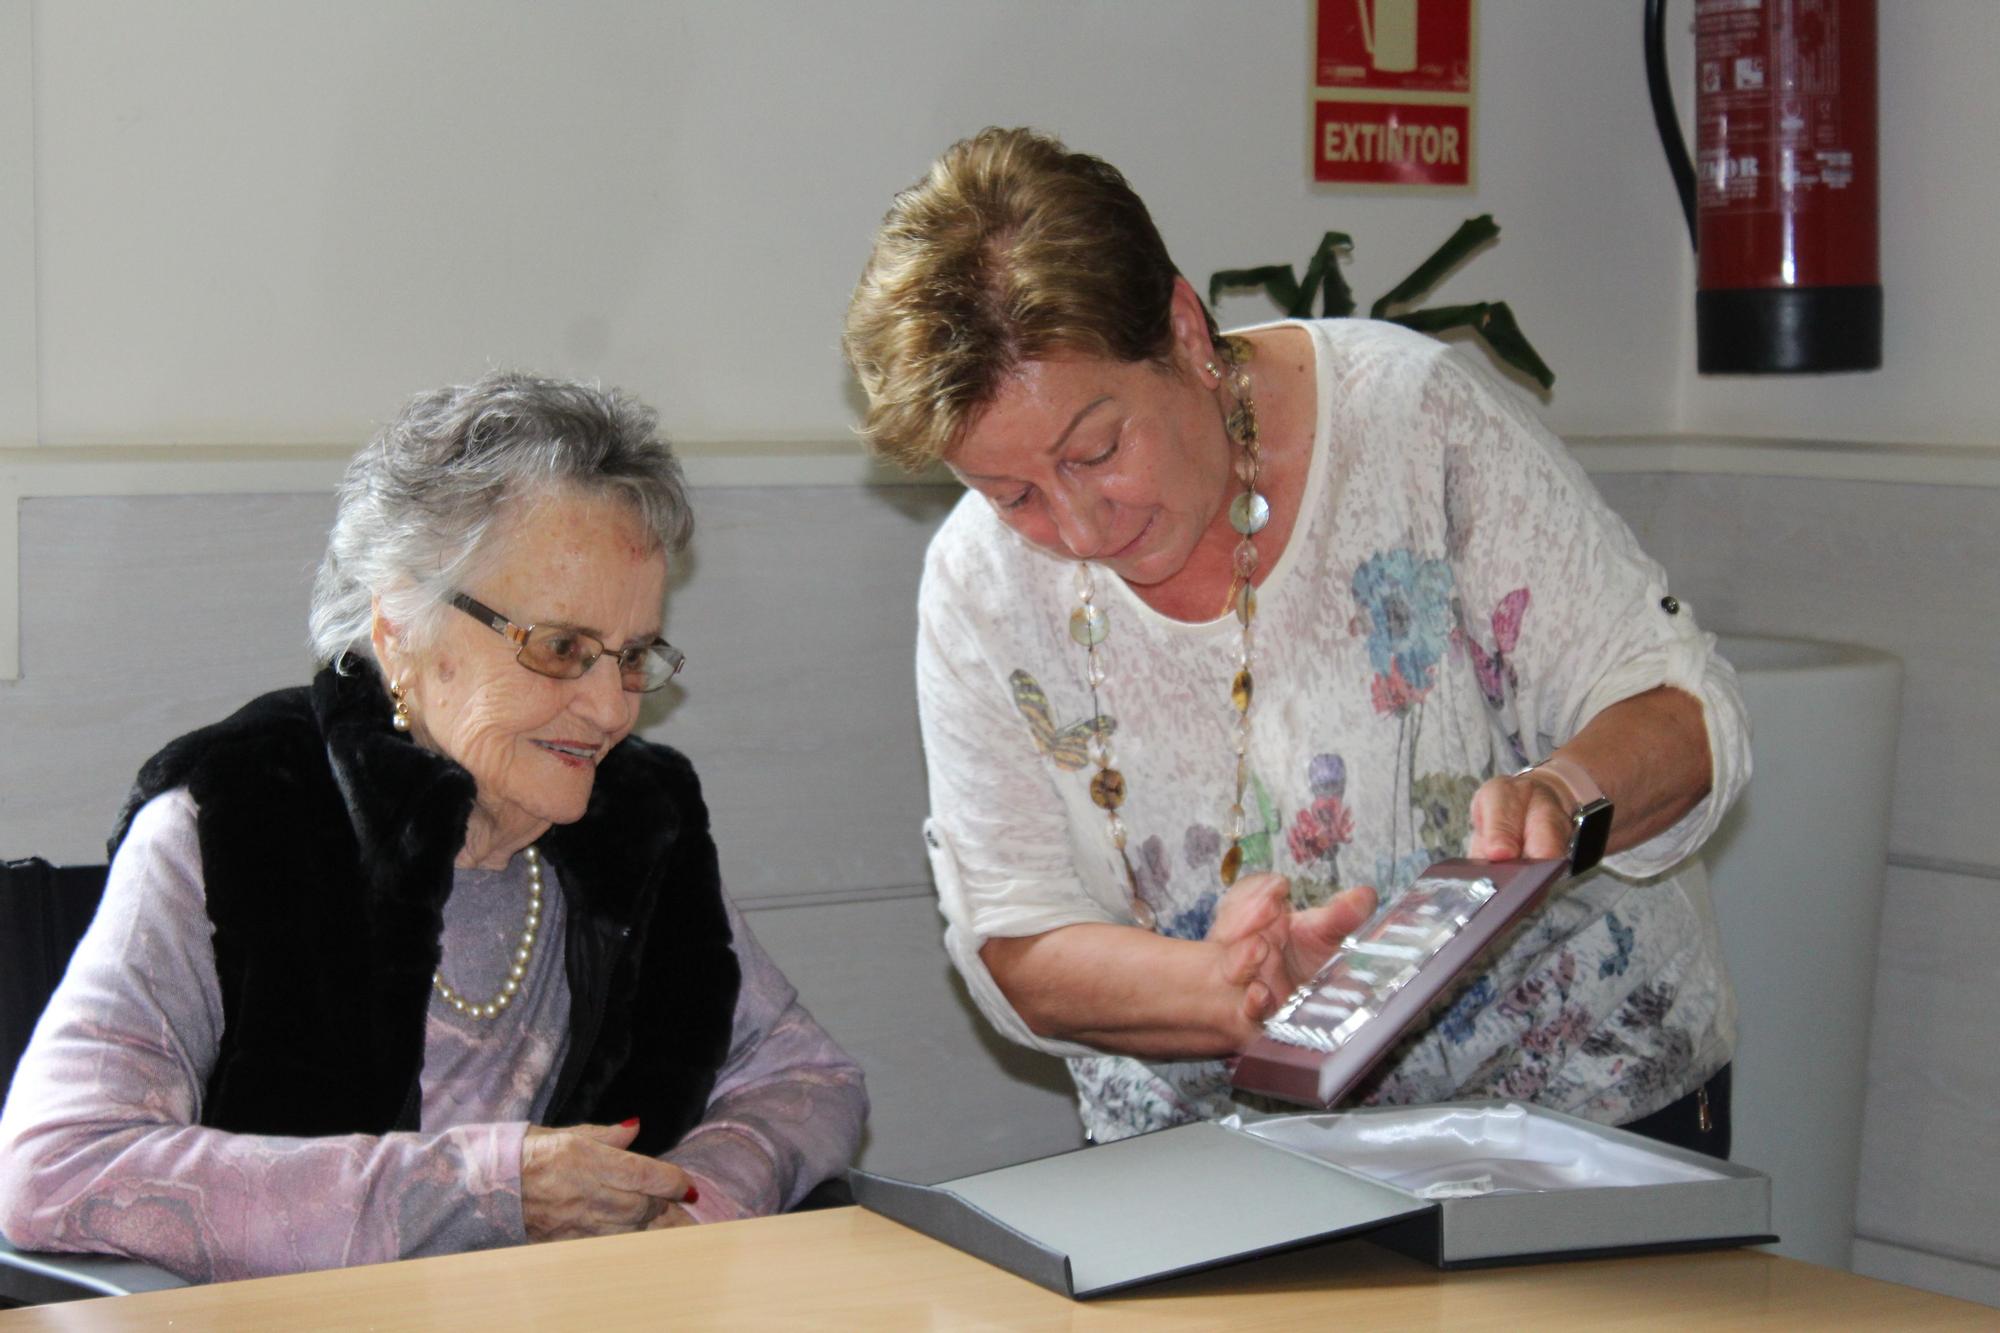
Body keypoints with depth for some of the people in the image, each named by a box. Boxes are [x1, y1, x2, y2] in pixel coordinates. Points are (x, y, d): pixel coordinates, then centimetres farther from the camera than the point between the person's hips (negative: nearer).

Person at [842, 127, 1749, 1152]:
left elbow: (1686, 715, -9)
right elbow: (1012, 947, -4)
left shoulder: (1409, 413, -11)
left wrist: (1557, 794, -32)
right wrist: (1230, 992, -25)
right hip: (1222, 1177, 1)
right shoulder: (978, 582, -4)